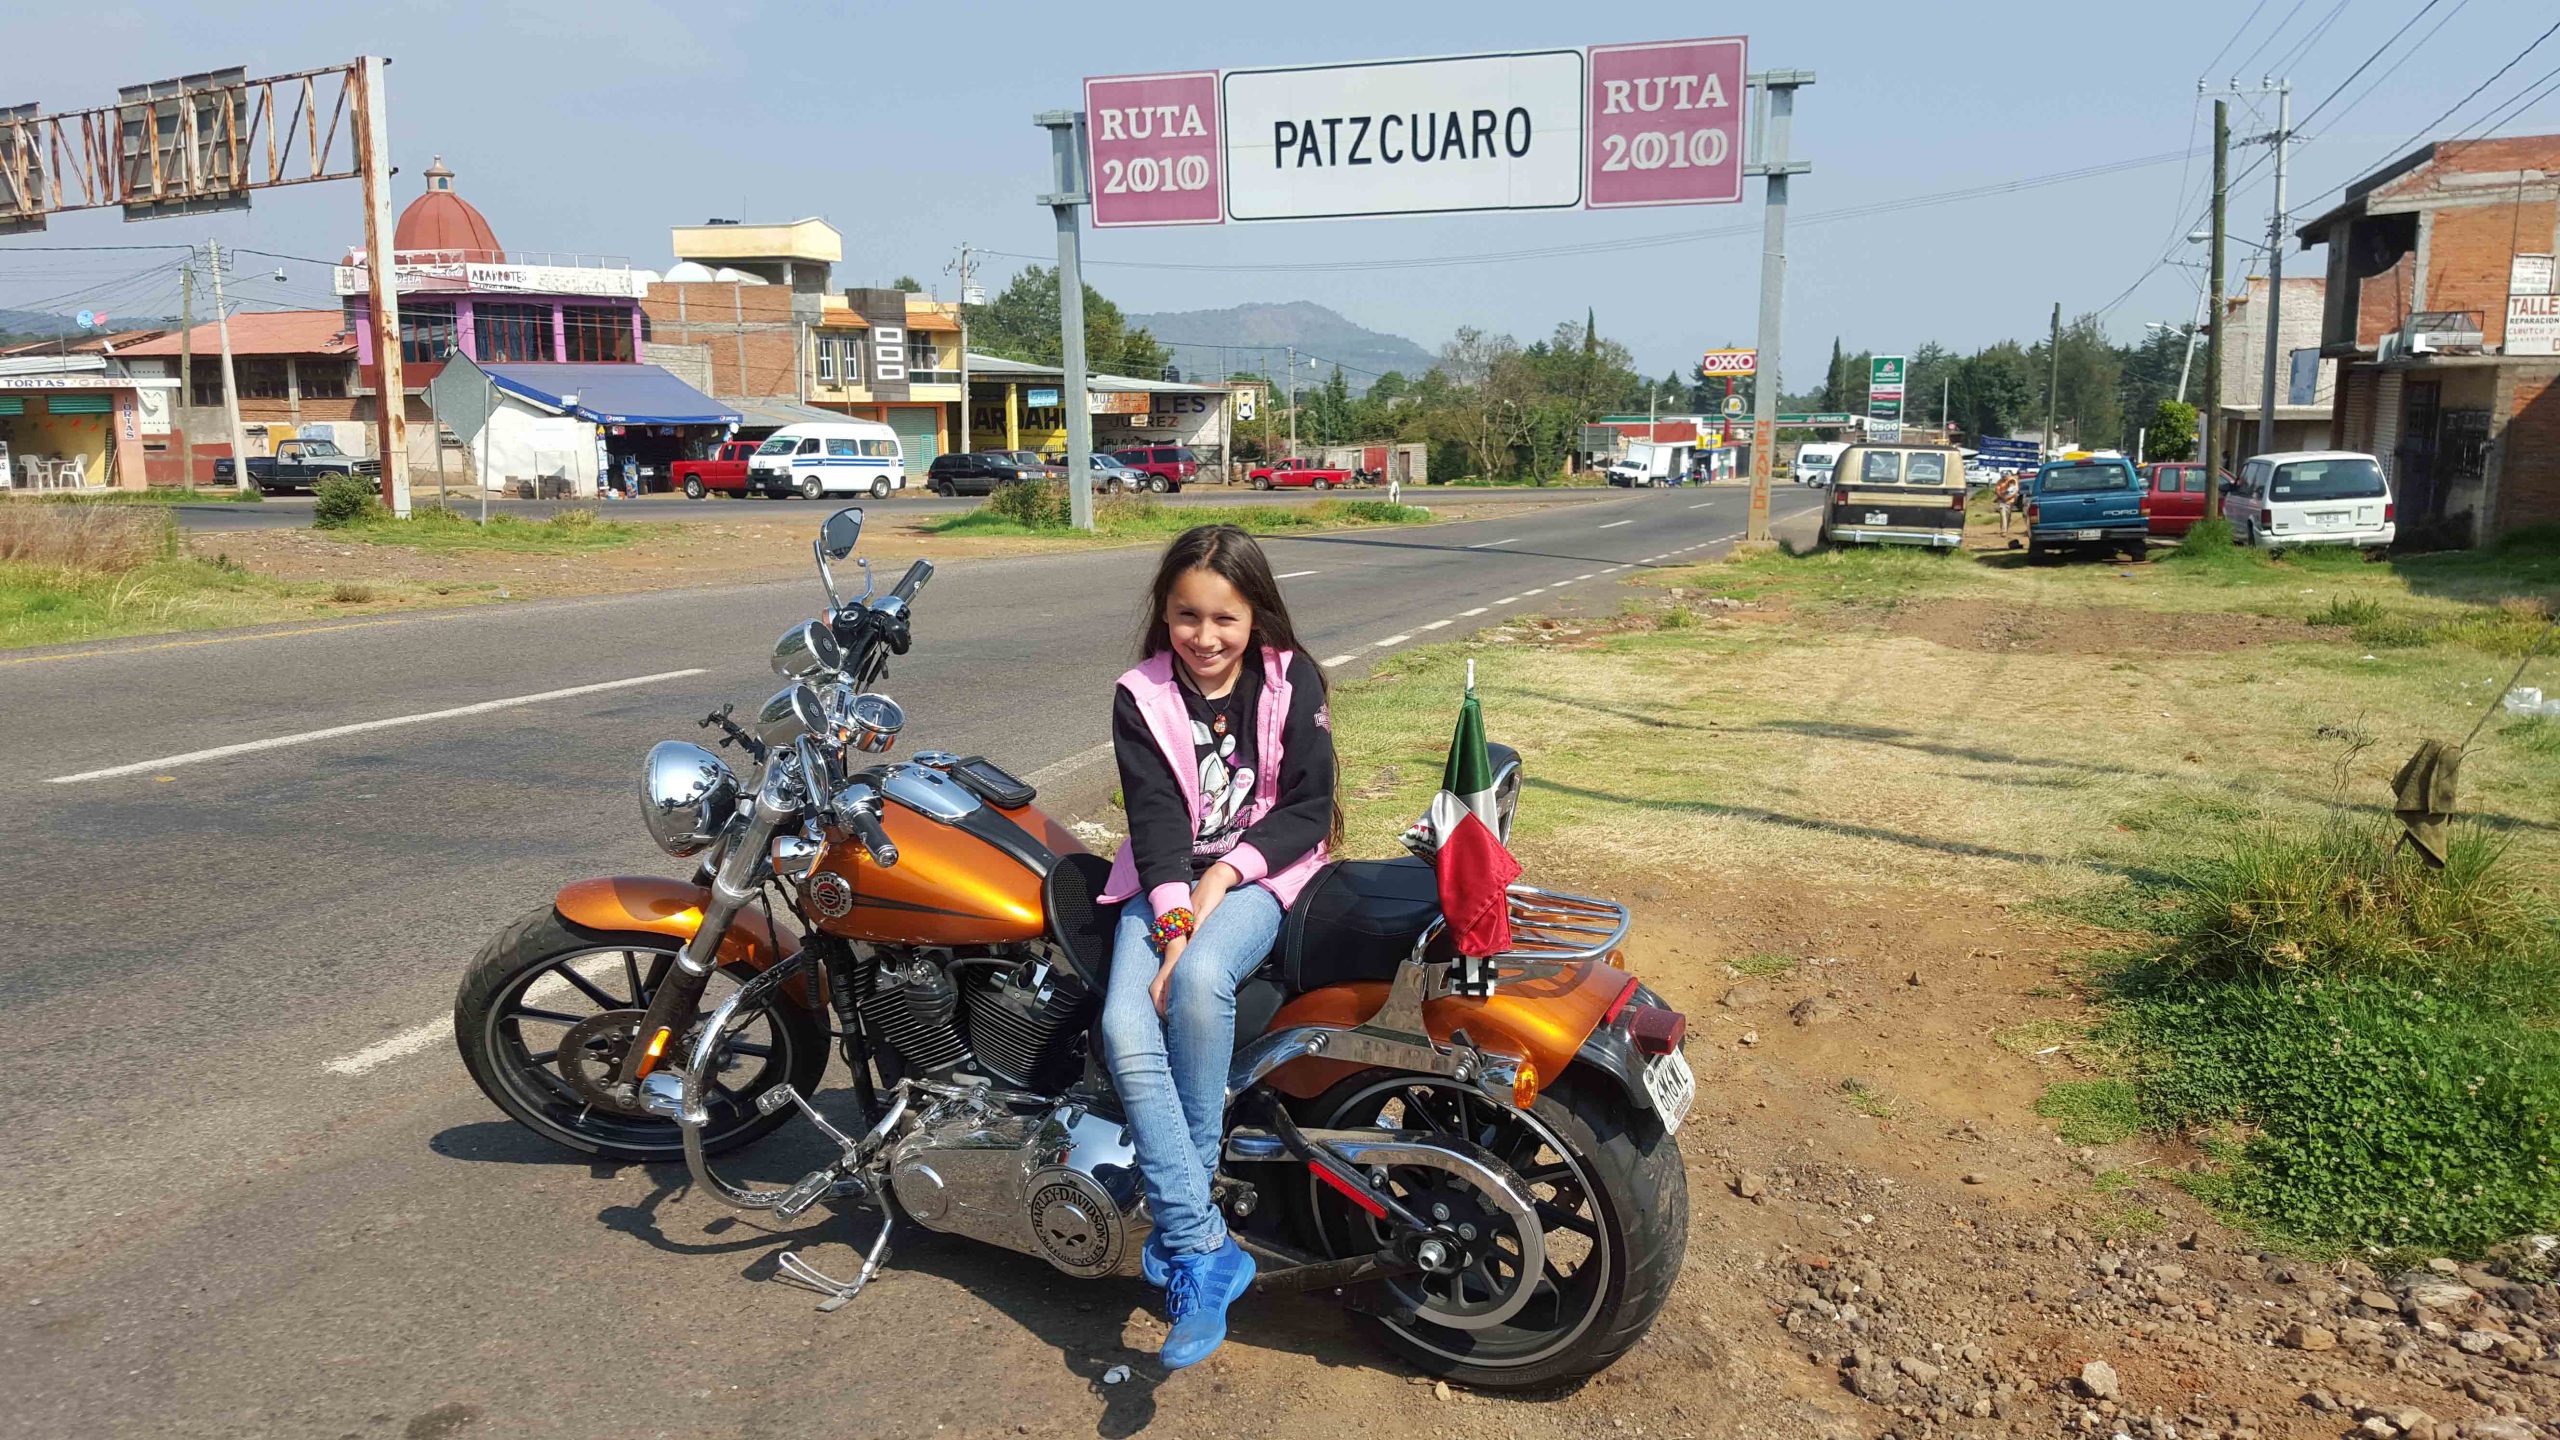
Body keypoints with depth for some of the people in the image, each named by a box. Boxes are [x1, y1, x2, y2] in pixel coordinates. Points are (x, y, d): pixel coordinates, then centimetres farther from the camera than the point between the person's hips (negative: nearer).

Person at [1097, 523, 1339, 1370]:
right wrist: (1174, 920, -22)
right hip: (1166, 880, 2)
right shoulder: (1141, 696, 2)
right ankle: (1201, 1250, -25)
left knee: (1201, 980, -35)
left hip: (1259, 874, -2)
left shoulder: (1291, 681, 1)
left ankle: (1176, 1215, -20)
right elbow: (1155, 817, -7)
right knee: (1125, 1027, -27)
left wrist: (1225, 873, -15)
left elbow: (1309, 806, -2)